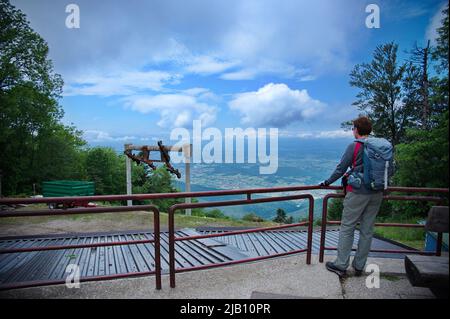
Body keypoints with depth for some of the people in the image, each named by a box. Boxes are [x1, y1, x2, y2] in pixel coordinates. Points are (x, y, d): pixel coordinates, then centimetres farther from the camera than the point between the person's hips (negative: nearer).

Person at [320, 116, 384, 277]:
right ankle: (359, 266, 21)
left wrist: (327, 182, 6)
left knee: (347, 228, 3)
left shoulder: (354, 146, -9)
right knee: (367, 230, 11)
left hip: (358, 193, -5)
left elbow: (341, 169, -7)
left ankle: (341, 265, 8)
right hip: (377, 194, 6)